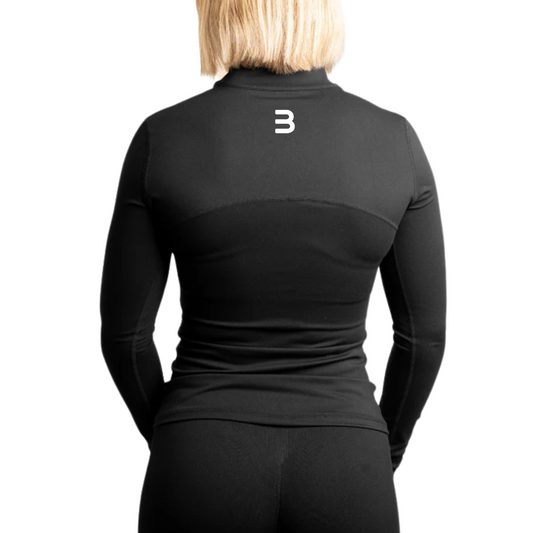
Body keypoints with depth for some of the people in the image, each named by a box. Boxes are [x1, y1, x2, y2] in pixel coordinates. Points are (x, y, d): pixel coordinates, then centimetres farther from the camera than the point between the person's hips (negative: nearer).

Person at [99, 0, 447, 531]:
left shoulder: (164, 137, -9)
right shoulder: (395, 139, -6)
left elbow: (125, 333, -3)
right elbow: (424, 334, 0)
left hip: (203, 464, 0)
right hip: (343, 467, 1)